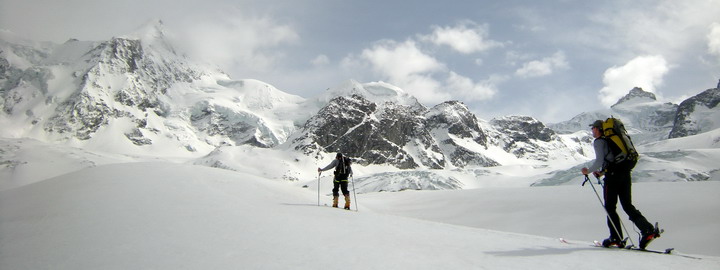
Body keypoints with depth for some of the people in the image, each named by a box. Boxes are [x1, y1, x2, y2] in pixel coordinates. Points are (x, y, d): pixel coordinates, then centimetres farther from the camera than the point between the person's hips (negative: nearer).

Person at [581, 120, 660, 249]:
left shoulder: (599, 141, -3)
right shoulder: (611, 139, 23)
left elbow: (599, 161, -13)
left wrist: (589, 171, 1)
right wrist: (602, 171, 24)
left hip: (613, 175, -8)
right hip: (626, 173, 8)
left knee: (610, 208, 1)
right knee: (628, 206, 11)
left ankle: (616, 238, 1)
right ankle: (648, 229, -4)